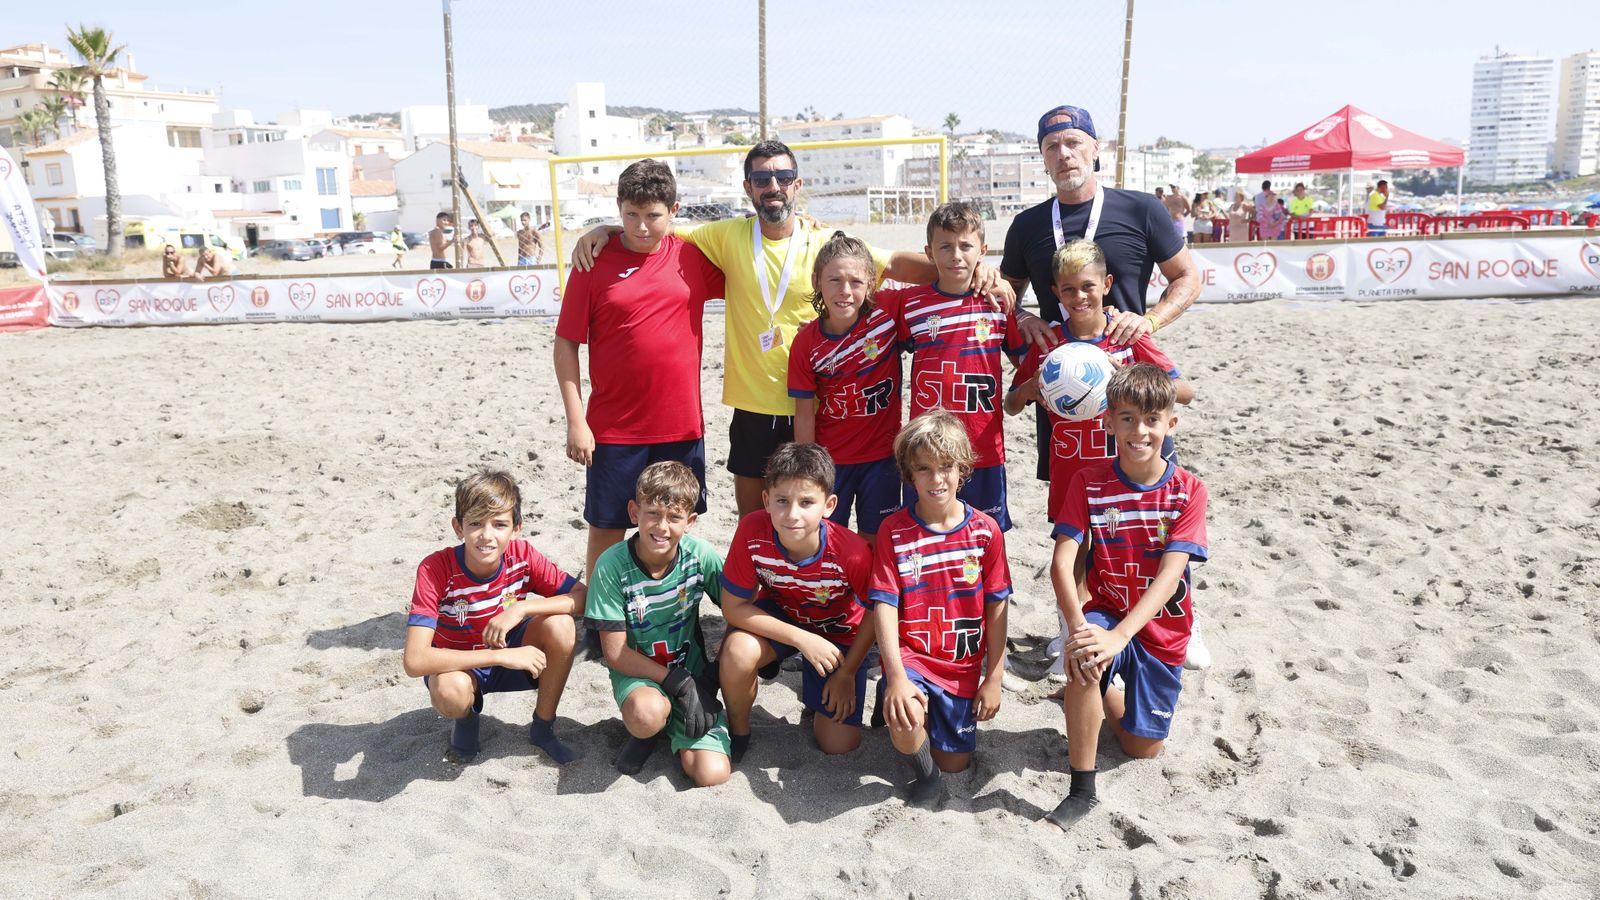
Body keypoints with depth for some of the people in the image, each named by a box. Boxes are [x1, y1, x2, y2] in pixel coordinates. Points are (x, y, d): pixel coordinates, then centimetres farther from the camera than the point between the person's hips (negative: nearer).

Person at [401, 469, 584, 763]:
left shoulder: (522, 555, -19)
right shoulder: (435, 570, -28)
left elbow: (582, 596, -18)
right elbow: (414, 660, -36)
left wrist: (521, 608, -33)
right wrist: (502, 655, -40)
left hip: (511, 654, 3)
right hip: (459, 665, -3)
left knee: (560, 625, -27)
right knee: (451, 690, -39)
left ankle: (543, 727, -3)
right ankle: (466, 718, 2)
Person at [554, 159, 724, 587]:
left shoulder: (693, 257, 2)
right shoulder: (595, 262, -4)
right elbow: (567, 344, -3)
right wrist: (576, 421, -8)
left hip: (681, 425, 2)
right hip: (613, 428, -2)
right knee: (606, 530, 8)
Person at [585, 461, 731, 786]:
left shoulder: (700, 555, -14)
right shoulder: (613, 565, -18)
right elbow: (615, 652, -15)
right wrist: (679, 683, -22)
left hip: (692, 671, 2)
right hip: (637, 671, -2)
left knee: (712, 774, -16)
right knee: (646, 715, -38)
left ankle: (671, 727, 14)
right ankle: (644, 730, 1)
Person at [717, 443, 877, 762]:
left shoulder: (852, 553, -34)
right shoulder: (753, 532, -32)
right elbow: (733, 606, -23)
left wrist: (847, 672, -8)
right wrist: (802, 639, -29)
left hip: (838, 631, 0)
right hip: (779, 617, 1)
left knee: (840, 745, -5)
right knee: (738, 651, -34)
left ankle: (816, 691, 29)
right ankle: (738, 734, -2)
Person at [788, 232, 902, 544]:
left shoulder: (887, 315, -13)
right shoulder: (807, 342, -11)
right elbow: (805, 415, -6)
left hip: (882, 454, 0)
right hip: (830, 458, 0)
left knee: (875, 541, 12)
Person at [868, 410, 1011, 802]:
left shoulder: (985, 531, -5)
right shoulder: (894, 531, -10)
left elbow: (996, 607, -1)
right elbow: (884, 606, -15)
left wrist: (993, 679, -2)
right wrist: (896, 677, -26)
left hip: (963, 666, 3)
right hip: (910, 656, -2)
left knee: (955, 763, 7)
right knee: (905, 724, -32)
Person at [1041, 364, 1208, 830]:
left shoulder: (1188, 491, -13)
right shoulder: (1089, 484, -11)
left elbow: (1170, 575, -23)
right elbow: (1062, 563, -19)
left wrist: (1119, 636, -36)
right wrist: (1079, 627, -37)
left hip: (1161, 628, 1)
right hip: (1105, 613, -1)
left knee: (1143, 749, 8)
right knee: (1084, 657, -36)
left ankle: (1103, 694, 42)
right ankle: (1081, 790, -20)